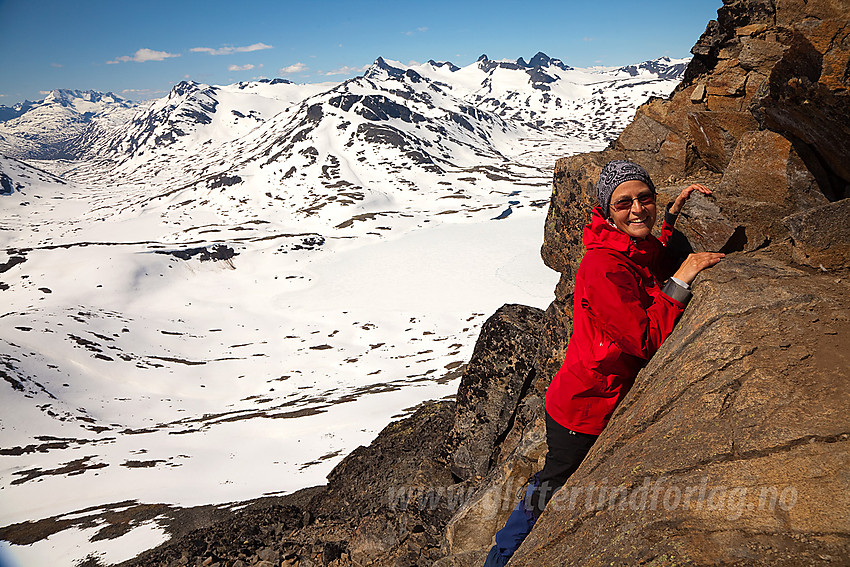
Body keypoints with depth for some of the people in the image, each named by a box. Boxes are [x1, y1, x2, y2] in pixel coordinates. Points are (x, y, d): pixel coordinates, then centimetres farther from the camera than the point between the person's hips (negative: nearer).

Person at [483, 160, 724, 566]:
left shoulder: (644, 250, -2)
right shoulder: (602, 267, -29)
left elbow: (658, 266, 24)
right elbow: (648, 340, -31)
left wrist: (673, 213, 11)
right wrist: (681, 279, -26)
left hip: (616, 404, 8)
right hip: (583, 414, -8)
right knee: (549, 496, 12)